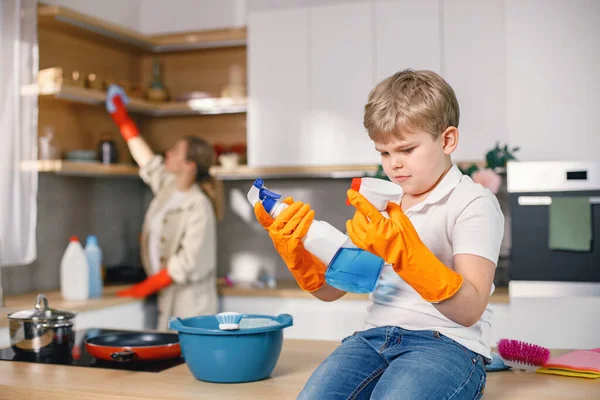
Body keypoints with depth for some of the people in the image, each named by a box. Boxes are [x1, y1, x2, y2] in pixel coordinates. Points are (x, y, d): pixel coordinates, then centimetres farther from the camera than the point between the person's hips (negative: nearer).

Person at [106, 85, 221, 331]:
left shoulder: (199, 207, -17)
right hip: (167, 298, 7)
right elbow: (146, 159, 21)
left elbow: (187, 264, -19)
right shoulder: (168, 185, 5)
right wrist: (122, 120, 26)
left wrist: (144, 288, -15)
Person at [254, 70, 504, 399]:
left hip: (447, 342, -4)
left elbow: (470, 310, -15)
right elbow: (332, 288, 16)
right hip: (376, 336, 5)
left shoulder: (473, 203, -3)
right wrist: (295, 252, -4)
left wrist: (405, 252, -28)